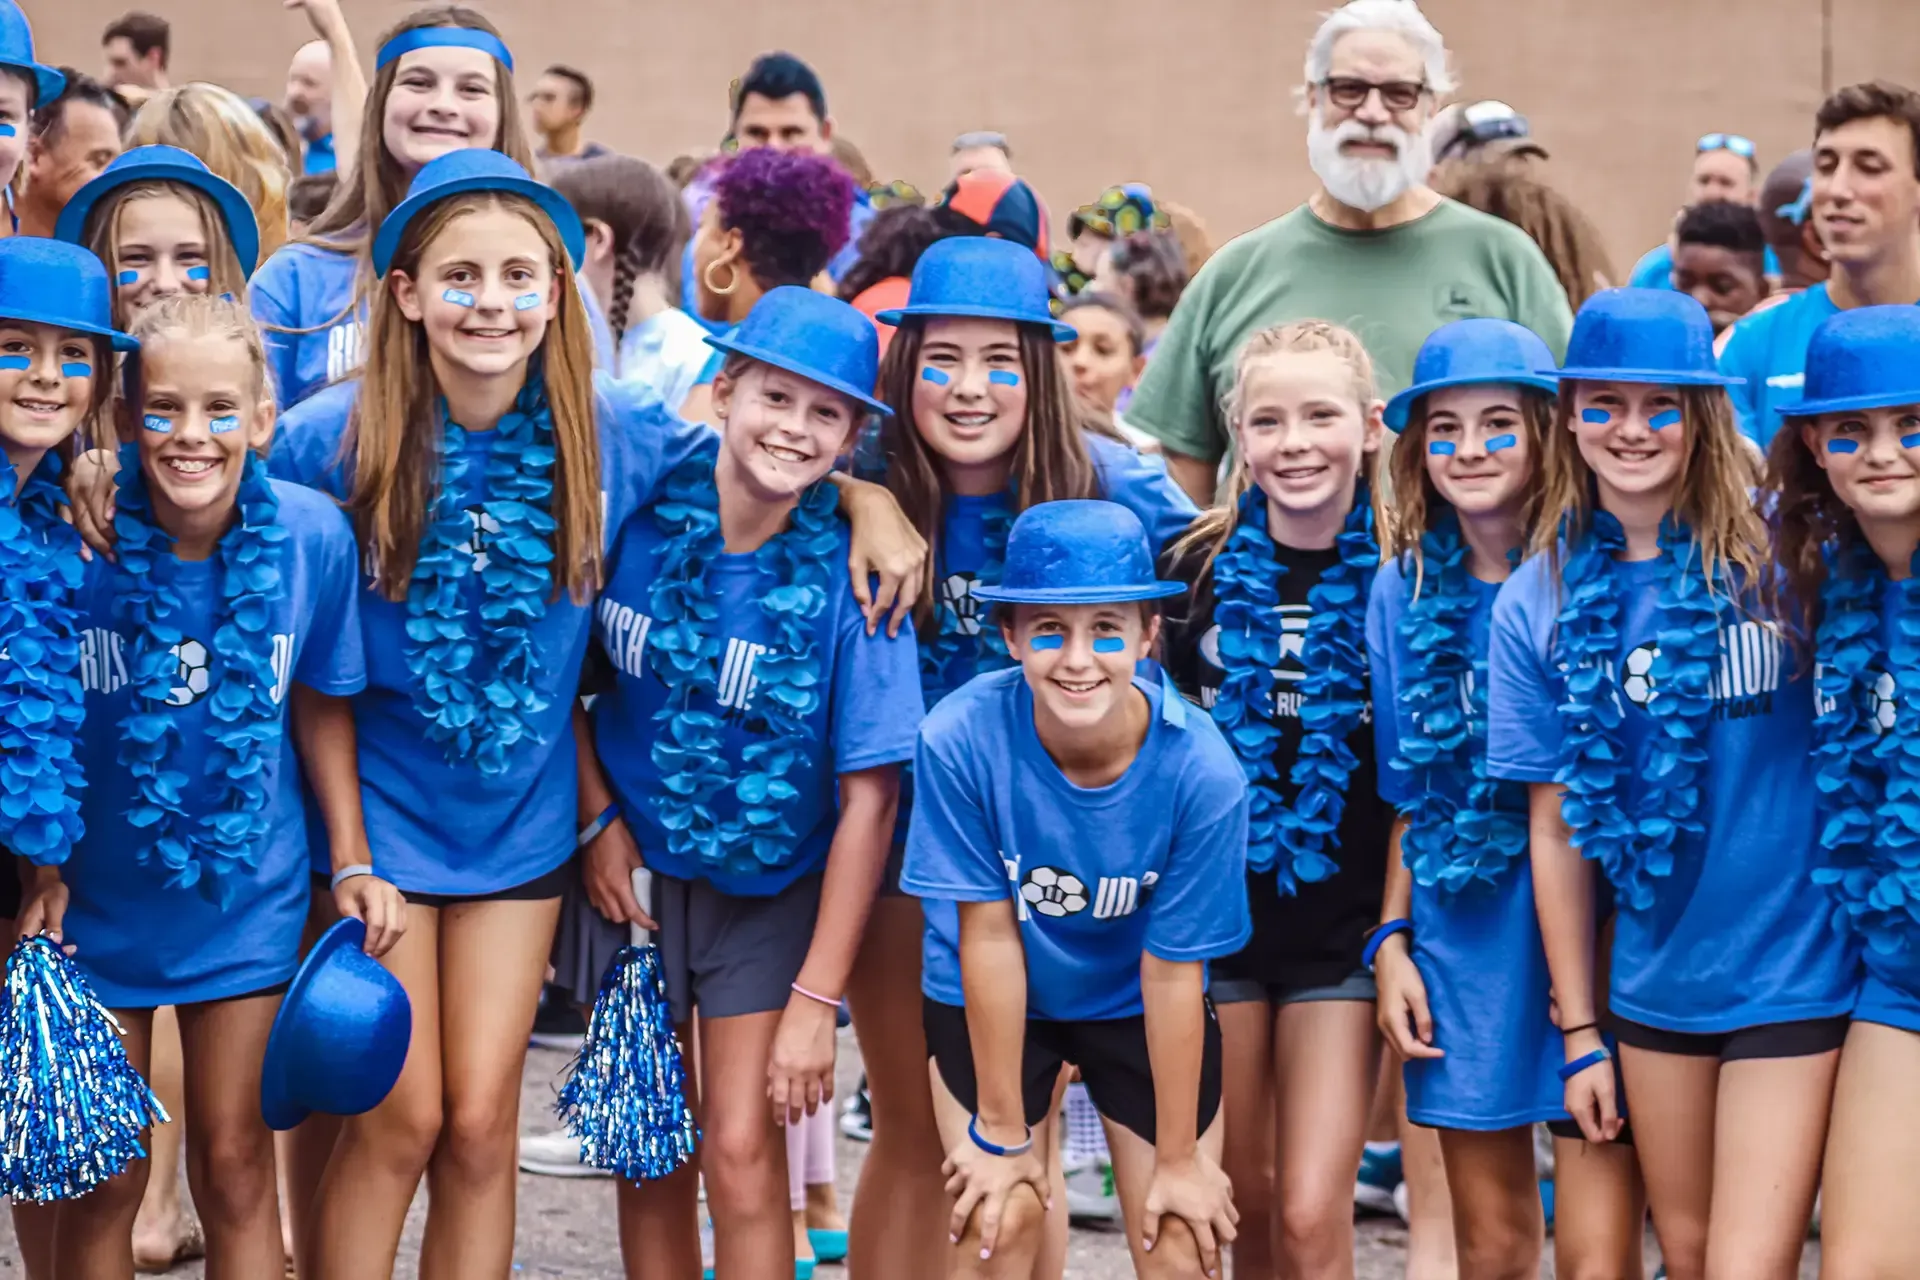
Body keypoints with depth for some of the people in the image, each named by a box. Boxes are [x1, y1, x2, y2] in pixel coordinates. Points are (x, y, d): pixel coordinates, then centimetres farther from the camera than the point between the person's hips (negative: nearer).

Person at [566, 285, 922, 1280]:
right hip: (633, 868, 2)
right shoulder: (634, 509, -13)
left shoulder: (849, 579, -18)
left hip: (768, 887, -2)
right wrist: (598, 823, -6)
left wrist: (817, 999, -16)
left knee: (741, 1153, -7)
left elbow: (868, 798, -15)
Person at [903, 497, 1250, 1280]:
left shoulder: (1200, 773, -28)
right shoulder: (959, 740, -30)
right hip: (991, 1002, 0)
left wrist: (1180, 1159, -11)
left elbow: (1172, 971, -19)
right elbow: (987, 933, -22)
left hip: (1138, 1004, 1)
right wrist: (1002, 1132, -14)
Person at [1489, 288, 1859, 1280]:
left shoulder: (1780, 561, -7)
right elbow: (1557, 827, 4)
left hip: (1792, 973, -3)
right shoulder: (1538, 603, 1)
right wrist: (1577, 1031, 5)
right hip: (1654, 983, 3)